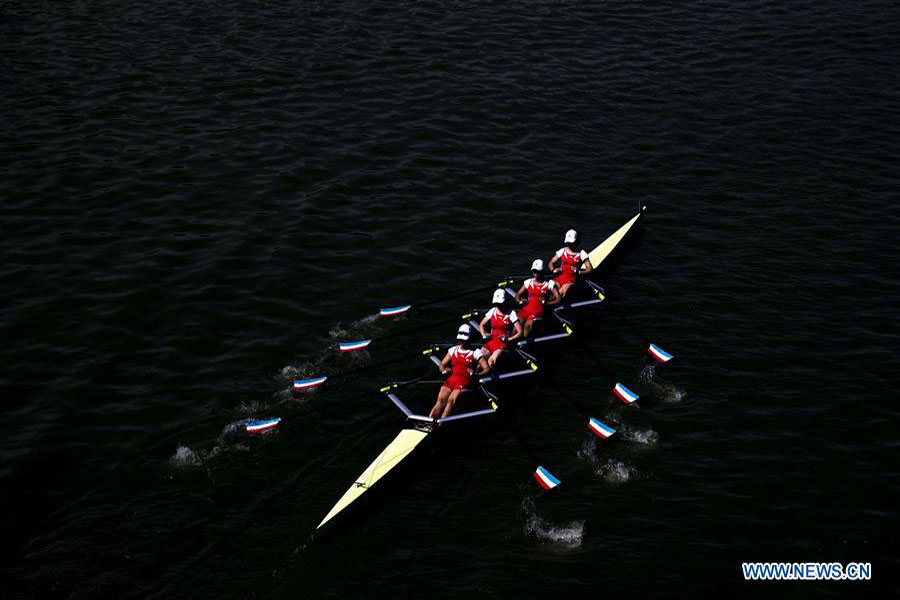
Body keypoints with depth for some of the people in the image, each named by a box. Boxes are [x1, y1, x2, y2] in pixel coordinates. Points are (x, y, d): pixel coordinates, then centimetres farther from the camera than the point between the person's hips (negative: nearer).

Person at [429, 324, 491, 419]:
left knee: (451, 400, -28)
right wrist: (444, 370, 3)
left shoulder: (476, 352, 9)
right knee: (441, 399, -22)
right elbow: (442, 364, 27)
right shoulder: (453, 350, 21)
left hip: (465, 380, -4)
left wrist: (476, 374, -15)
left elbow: (487, 368, 2)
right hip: (451, 378, 4)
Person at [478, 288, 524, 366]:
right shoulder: (492, 311, 9)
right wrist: (484, 336, 4)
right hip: (492, 341, 5)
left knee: (491, 361, -28)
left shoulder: (511, 313, -4)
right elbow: (481, 325, 22)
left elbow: (520, 332, -4)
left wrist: (508, 339, -17)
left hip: (504, 343, -5)